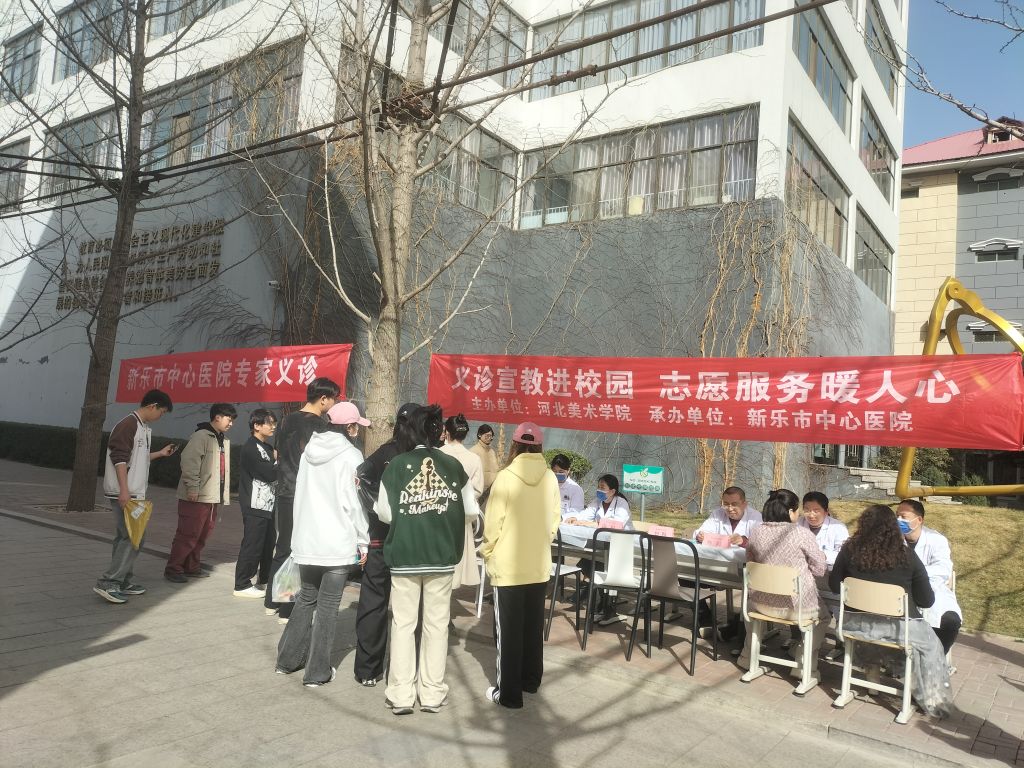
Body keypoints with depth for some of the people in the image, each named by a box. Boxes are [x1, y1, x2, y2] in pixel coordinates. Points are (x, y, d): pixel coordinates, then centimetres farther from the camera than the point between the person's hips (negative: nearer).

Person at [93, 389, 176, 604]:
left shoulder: (144, 428, 15)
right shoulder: (128, 425, -14)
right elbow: (119, 459, -21)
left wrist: (160, 453, 22)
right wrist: (124, 490, -25)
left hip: (134, 492, 10)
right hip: (124, 492, -10)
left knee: (126, 537, 13)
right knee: (135, 537, -10)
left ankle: (123, 581, 20)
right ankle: (107, 583, -8)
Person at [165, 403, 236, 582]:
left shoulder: (223, 441, 17)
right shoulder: (201, 436, -11)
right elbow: (189, 462, -19)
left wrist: (224, 493, 18)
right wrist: (192, 488, -21)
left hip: (212, 497, 9)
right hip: (196, 497, -9)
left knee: (203, 534, 14)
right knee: (188, 534, -4)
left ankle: (192, 567, 25)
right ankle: (173, 568, 6)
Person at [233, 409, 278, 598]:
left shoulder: (268, 447, 17)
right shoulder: (250, 449, -12)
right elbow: (269, 474, -19)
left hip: (269, 505, 8)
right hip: (255, 506, -8)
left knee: (268, 545, 12)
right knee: (252, 545, -3)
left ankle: (264, 581, 24)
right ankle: (242, 585, 6)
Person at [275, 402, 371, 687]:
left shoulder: (310, 450, 7)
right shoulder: (350, 455, -11)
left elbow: (301, 494, 10)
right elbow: (352, 503, -13)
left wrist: (303, 530, 17)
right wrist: (363, 541, -5)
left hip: (306, 541, 6)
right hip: (338, 543, -6)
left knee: (306, 599, 21)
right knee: (328, 607, 4)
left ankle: (288, 659, 30)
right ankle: (317, 672, 12)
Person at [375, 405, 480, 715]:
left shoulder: (397, 465, -8)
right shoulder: (453, 466, -4)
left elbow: (385, 513, -7)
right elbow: (471, 511, 0)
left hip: (404, 556, -1)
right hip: (442, 556, 1)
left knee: (403, 624, 9)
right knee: (436, 624, 11)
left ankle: (401, 695, 14)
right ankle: (432, 694, 18)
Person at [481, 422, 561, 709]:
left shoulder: (506, 477, -15)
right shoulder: (551, 479, -3)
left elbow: (493, 522, -13)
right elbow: (554, 520, 4)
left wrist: (487, 552, 3)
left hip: (508, 566, -4)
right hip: (540, 565, 5)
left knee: (508, 630, 5)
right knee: (533, 626, 19)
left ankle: (509, 693, 11)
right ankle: (531, 680, 33)